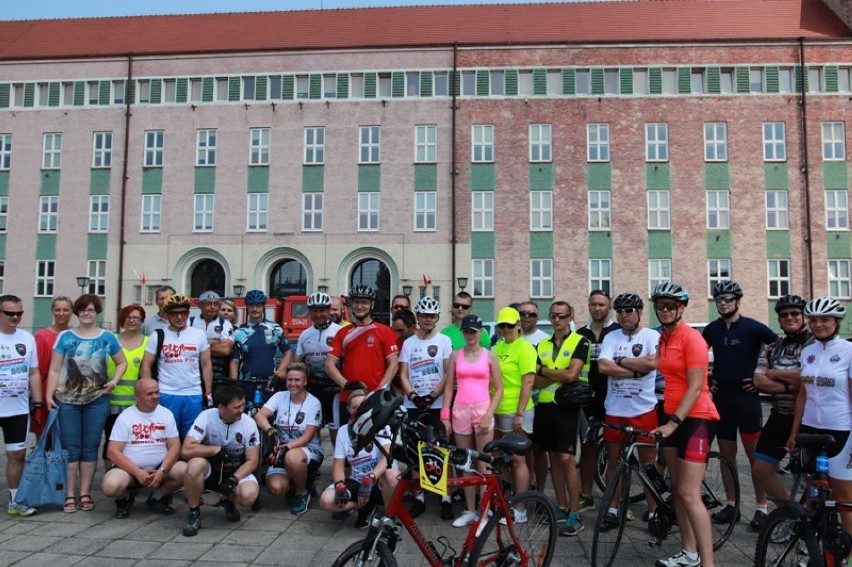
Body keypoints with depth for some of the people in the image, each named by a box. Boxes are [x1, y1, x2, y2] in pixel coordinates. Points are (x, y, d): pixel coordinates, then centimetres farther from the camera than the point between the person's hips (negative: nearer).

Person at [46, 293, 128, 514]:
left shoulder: (107, 337, 3)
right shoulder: (65, 337, 1)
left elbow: (122, 362, 12)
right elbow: (55, 369, 1)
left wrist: (114, 381, -4)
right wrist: (49, 396, -7)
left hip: (97, 401, 1)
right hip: (67, 401, -1)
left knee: (90, 447, 7)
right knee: (71, 448, 3)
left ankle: (85, 493, 16)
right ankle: (69, 495, 11)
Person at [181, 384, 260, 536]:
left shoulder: (249, 423, -14)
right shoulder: (206, 417, -19)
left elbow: (252, 460, -9)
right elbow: (186, 450, -28)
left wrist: (233, 480, -24)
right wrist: (217, 449, -22)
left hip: (236, 471, 1)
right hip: (210, 470, -1)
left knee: (249, 495, -30)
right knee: (195, 464, -36)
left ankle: (228, 501, 9)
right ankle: (194, 513, -11)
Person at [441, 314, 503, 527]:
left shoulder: (489, 356, 2)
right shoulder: (456, 355, 7)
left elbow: (499, 388, 1)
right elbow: (449, 387, 9)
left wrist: (489, 414, -9)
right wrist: (445, 415, 2)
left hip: (482, 410, -2)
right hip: (460, 411, 2)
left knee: (484, 464, -2)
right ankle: (469, 511, 18)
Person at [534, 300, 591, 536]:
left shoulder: (580, 342, -4)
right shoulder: (542, 345, 12)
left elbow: (572, 375, -16)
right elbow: (536, 382, 3)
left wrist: (544, 370, -4)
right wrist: (559, 373, -12)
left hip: (567, 406, -6)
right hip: (545, 406, 6)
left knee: (567, 459, -9)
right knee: (553, 458, 10)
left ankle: (575, 514, -2)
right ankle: (562, 507, 21)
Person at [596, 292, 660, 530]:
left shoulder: (652, 336, -2)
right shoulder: (611, 338, 5)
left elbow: (652, 363, -19)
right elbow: (603, 367, -9)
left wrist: (620, 361, -9)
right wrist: (636, 370, -13)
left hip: (643, 409, -3)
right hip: (614, 410, 3)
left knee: (648, 462, 7)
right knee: (613, 461, 10)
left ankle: (653, 511, 20)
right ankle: (612, 510, 22)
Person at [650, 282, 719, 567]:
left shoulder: (692, 338, -14)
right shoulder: (663, 337, 11)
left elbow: (695, 388, -18)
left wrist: (673, 423, -24)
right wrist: (670, 421, 13)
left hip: (696, 418, -8)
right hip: (674, 417, 8)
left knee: (689, 495, -12)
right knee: (677, 489, 13)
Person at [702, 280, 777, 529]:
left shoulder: (753, 328, -8)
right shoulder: (712, 329, 6)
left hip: (746, 397, -4)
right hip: (721, 397, 4)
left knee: (755, 455, 1)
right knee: (727, 454, 10)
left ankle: (761, 508, 11)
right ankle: (731, 505, 20)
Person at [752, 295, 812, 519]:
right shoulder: (772, 348, 10)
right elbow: (758, 381, -2)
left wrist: (775, 373, -9)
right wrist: (790, 385, -17)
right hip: (779, 417, 6)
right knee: (760, 470, 7)